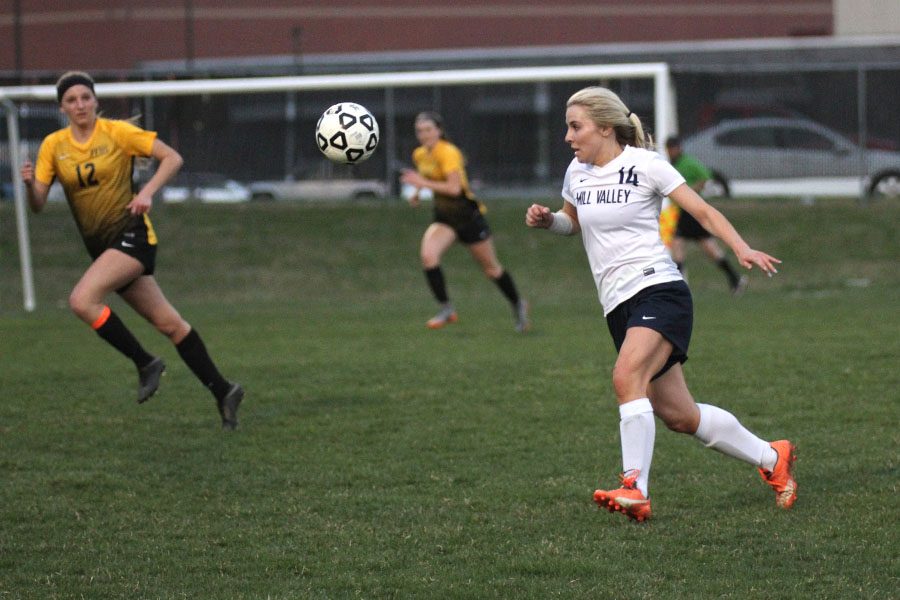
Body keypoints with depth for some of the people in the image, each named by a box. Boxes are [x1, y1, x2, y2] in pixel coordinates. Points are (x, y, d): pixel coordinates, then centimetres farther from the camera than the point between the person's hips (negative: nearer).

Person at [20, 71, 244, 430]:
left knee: (81, 300, -25)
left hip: (131, 234, -5)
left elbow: (172, 158, -5)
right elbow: (38, 204, 2)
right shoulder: (53, 146, 5)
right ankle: (222, 392, 15)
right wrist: (29, 183, -20)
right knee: (167, 322, 7)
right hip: (100, 244, 5)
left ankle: (145, 363, -10)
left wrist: (148, 192, -20)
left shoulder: (117, 132, -7)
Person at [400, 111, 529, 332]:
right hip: (444, 217, 6)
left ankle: (518, 305, 34)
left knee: (491, 268, 9)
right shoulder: (419, 155, 2)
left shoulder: (448, 153, -22)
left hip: (469, 216, -6)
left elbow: (454, 188, -30)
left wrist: (423, 183, -28)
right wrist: (417, 192, 5)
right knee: (428, 255, -23)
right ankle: (446, 309, -14)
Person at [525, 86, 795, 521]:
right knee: (679, 416, 6)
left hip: (658, 290, -7)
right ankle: (771, 458, 24)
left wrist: (742, 249, -18)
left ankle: (635, 489, -32)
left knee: (626, 377, -30)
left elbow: (702, 210, -4)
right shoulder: (577, 173, 12)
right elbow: (573, 221, 31)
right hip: (618, 306, 7)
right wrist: (547, 220, 9)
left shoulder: (644, 164, -6)